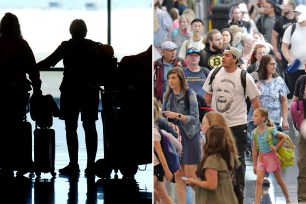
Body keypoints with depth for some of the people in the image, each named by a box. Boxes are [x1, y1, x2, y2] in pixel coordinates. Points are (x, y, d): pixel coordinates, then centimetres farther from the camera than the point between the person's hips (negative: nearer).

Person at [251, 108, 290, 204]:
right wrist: (254, 164, 6)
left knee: (279, 181, 13)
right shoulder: (255, 132, -4)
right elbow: (254, 149, 4)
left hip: (272, 156, -3)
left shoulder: (270, 130, -17)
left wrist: (276, 147, -14)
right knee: (259, 181, -13)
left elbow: (284, 137, -7)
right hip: (261, 157, 3)